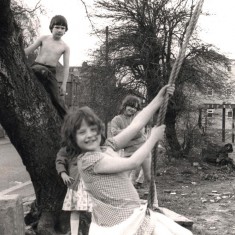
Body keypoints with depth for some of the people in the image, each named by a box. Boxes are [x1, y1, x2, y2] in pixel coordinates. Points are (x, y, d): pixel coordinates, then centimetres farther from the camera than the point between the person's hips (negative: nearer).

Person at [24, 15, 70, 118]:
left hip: (50, 72, 1)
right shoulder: (43, 38, 7)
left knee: (57, 99, -8)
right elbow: (28, 50, 9)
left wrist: (64, 85, -7)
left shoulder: (65, 47, 5)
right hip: (36, 68, -1)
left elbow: (66, 66, 1)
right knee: (43, 71, -41)